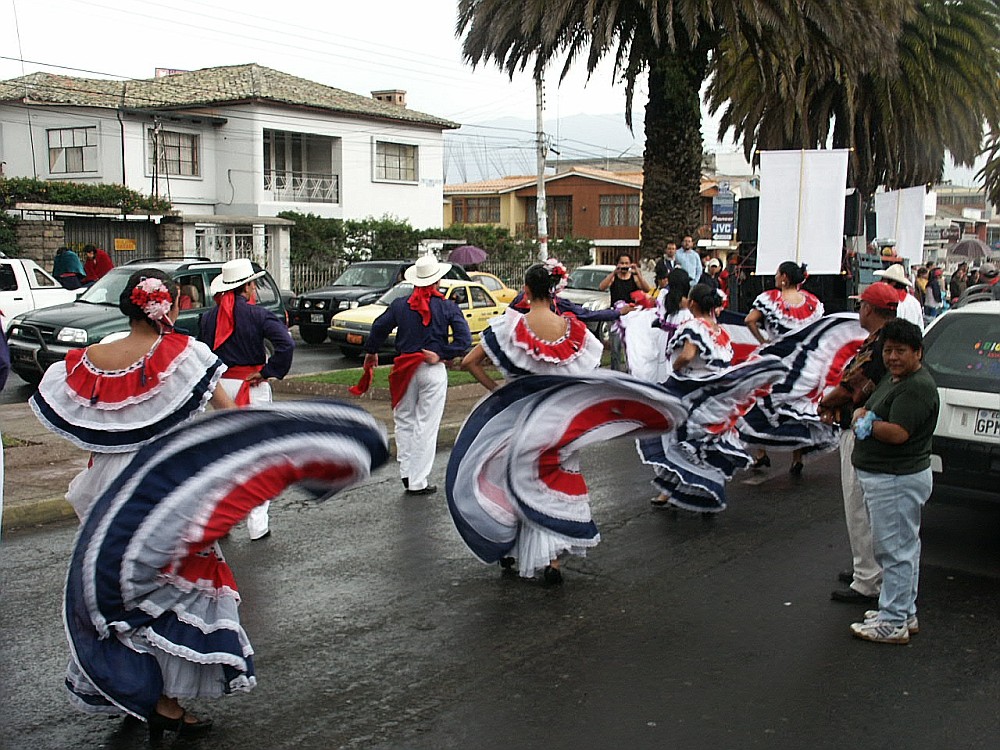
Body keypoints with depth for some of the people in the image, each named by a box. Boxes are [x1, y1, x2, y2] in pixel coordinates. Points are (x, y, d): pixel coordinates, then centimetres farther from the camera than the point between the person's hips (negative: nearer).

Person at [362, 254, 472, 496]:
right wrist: (441, 355, -8)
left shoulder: (399, 305, 1)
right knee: (426, 425, 3)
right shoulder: (447, 307, -5)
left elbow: (379, 328, 6)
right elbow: (464, 339, -14)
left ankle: (407, 473, 15)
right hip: (433, 371, -2)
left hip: (405, 370, 2)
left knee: (404, 421, 17)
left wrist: (371, 353, 22)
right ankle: (418, 482, 5)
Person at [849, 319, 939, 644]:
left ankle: (893, 623, 4)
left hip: (898, 481, -11)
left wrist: (866, 422, -12)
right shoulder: (892, 378, 12)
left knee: (895, 550, -3)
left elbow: (898, 433, -28)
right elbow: (868, 409, 21)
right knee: (903, 548, 19)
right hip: (882, 477, 11)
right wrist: (863, 415, -2)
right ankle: (905, 613, 31)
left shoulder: (917, 388, -20)